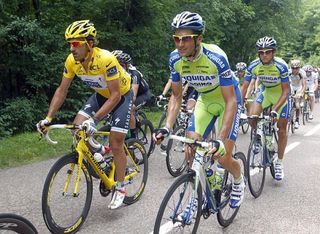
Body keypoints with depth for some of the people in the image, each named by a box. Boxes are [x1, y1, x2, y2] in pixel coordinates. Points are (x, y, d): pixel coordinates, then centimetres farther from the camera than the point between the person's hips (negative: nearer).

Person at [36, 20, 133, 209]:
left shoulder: (106, 59, -36)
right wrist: (48, 118, -16)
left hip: (122, 95, -6)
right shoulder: (72, 61, -17)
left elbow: (115, 95, -34)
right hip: (101, 95, 6)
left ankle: (120, 188, 10)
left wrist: (95, 119, -42)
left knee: (116, 145, -8)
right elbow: (62, 90, -9)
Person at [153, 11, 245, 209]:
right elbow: (176, 95, -7)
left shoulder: (216, 57, -34)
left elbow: (230, 101, -33)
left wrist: (221, 140, -42)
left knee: (223, 158, -10)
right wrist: (167, 128, -21)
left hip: (227, 101, -4)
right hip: (205, 101, 5)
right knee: (191, 151, -8)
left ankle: (239, 181, 25)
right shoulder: (175, 59, -19)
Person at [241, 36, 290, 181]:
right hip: (265, 92, 3)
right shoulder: (253, 66, -22)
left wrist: (275, 109, -37)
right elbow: (244, 87, -19)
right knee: (251, 116, -20)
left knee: (281, 129, -1)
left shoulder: (281, 66, -30)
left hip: (281, 94, -3)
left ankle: (279, 163, 14)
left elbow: (286, 90, -26)